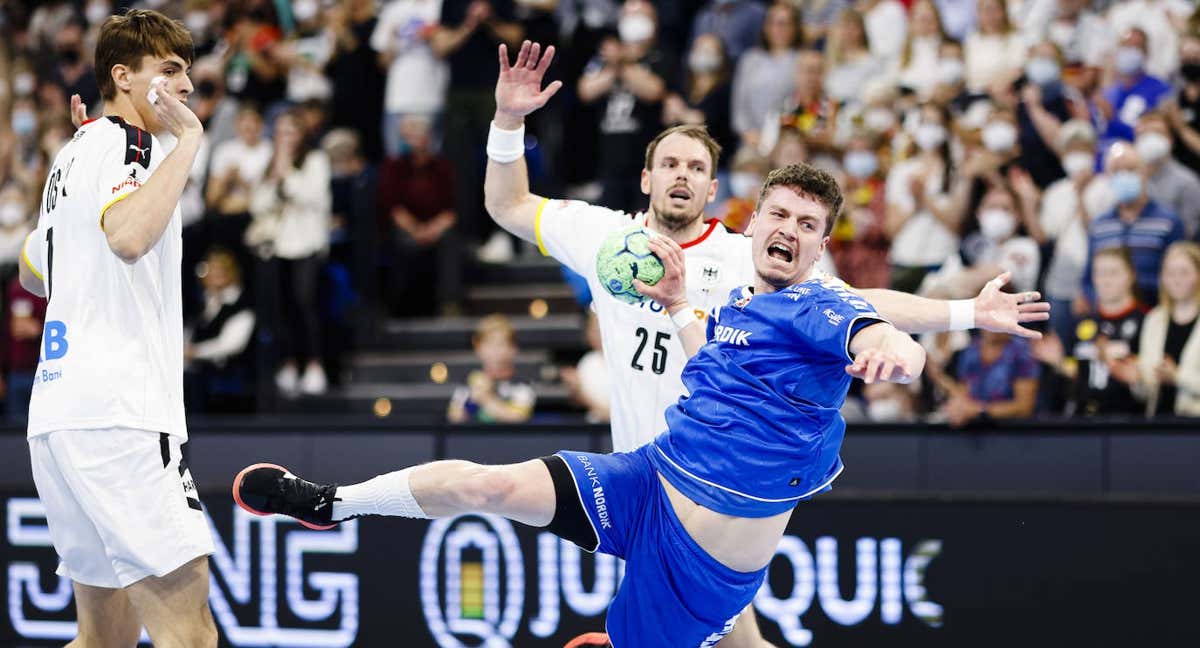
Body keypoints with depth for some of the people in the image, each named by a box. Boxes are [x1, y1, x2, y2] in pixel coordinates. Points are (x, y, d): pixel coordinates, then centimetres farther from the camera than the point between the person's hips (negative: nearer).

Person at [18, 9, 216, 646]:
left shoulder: (74, 152, 22)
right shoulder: (125, 143, -7)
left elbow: (33, 272, 37)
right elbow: (129, 237, -29)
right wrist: (188, 140, -20)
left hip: (57, 417, 10)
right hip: (117, 417, -10)